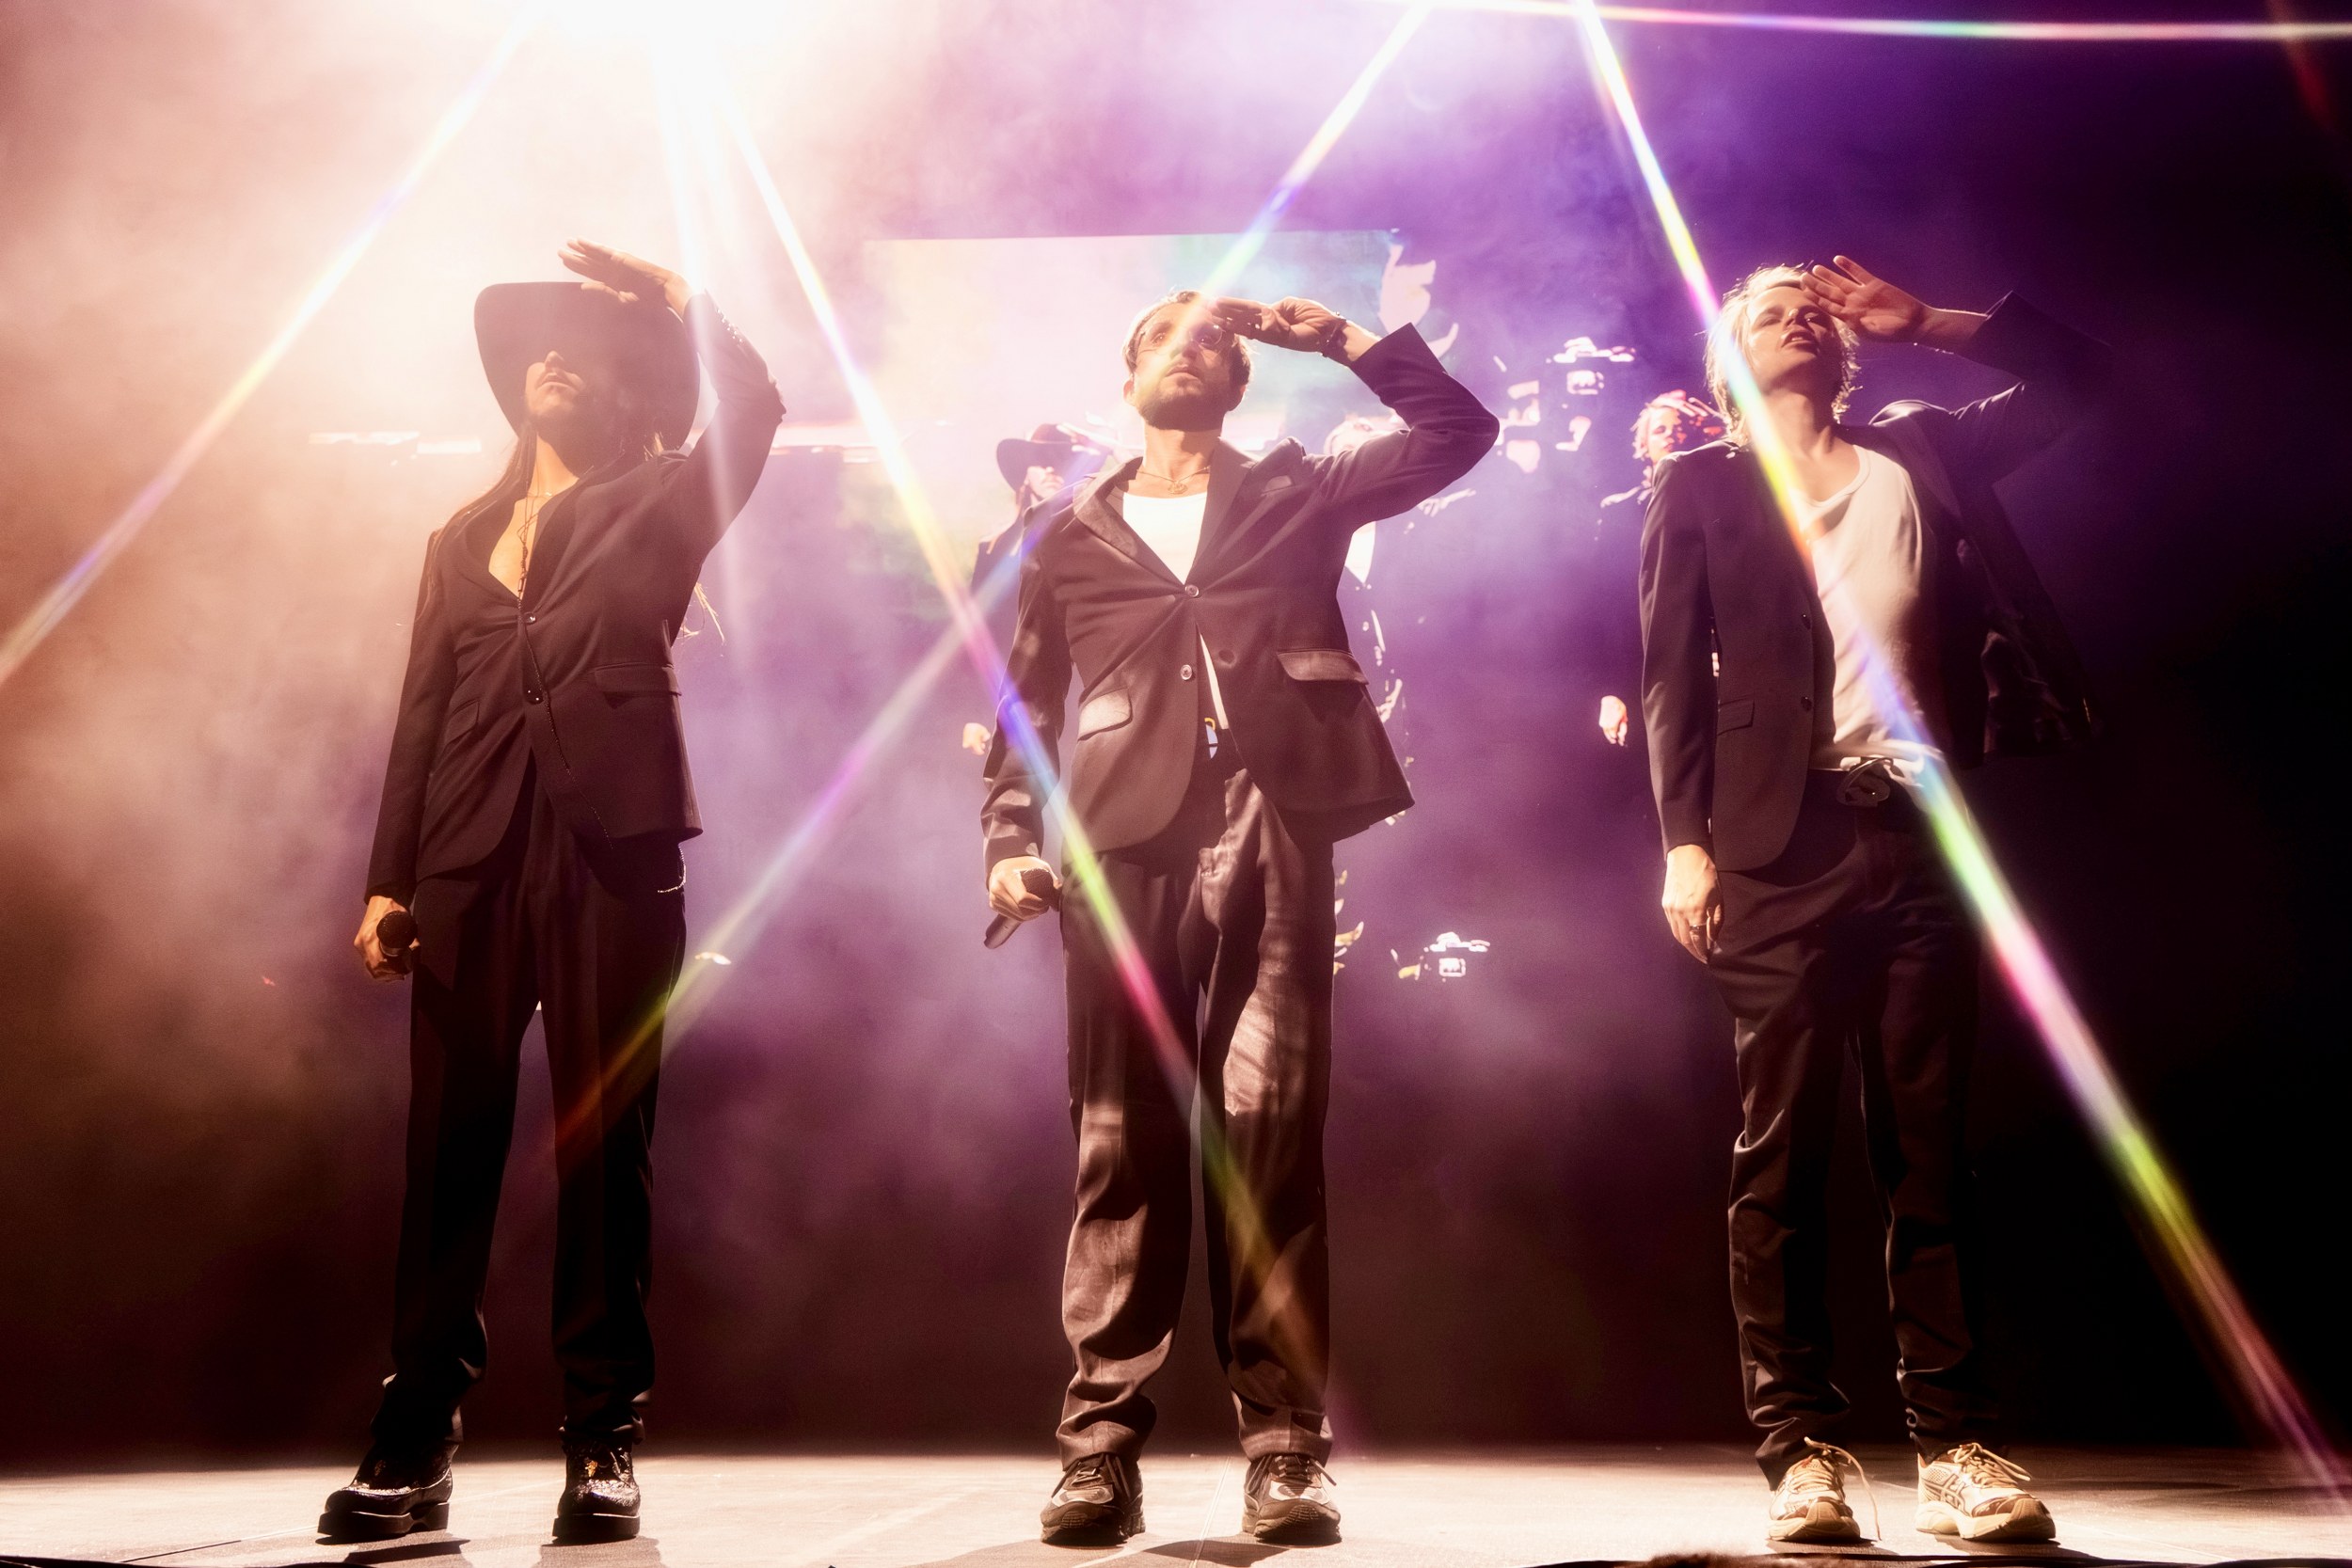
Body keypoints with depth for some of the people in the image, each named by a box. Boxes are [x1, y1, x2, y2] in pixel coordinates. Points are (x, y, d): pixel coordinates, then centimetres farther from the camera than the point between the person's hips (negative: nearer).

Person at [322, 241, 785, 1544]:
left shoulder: (652, 511, 13)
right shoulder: (460, 541, 21)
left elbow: (754, 407, -5)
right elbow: (422, 717, 14)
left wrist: (676, 300, 1)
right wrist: (389, 880, 7)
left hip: (612, 855, -3)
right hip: (472, 864, 3)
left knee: (603, 1148, 0)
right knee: (449, 1148, 1)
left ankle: (604, 1445, 6)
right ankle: (413, 1447, 6)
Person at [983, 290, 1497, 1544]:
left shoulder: (1297, 494, 18)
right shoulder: (1072, 534, 20)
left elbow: (1460, 428, 14)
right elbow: (1024, 709, 17)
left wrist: (1340, 341, 14)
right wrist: (1010, 843, 3)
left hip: (1274, 827, -1)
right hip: (1127, 839, 1)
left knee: (1270, 1130, -4)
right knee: (1125, 1141, -1)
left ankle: (1285, 1446, 0)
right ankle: (1102, 1442, 3)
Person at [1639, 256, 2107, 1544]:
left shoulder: (1920, 453, 19)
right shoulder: (1699, 486, 10)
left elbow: (2072, 370, 24)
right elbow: (1672, 674, 2)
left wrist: (1923, 323, 15)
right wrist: (1686, 842, -8)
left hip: (1922, 832, 3)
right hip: (1785, 842, -3)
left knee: (1930, 1151, 4)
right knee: (1780, 1156, -2)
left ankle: (1956, 1445, 9)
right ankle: (1801, 1449, 4)